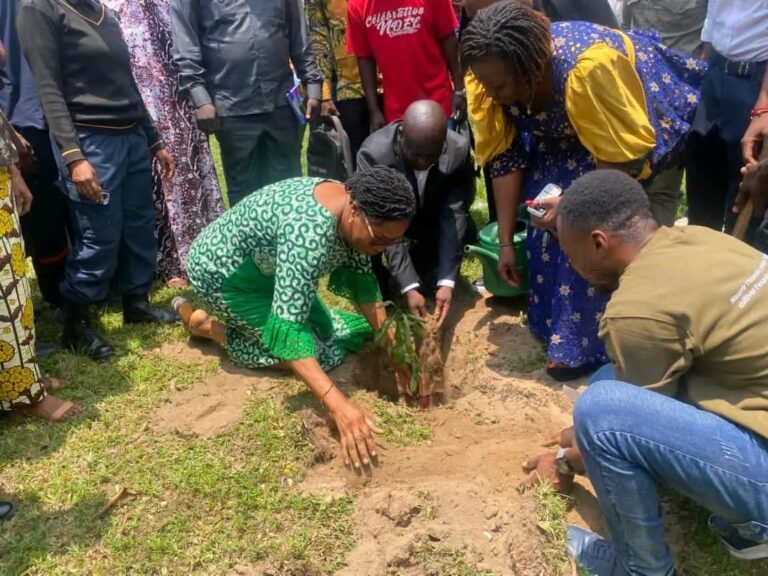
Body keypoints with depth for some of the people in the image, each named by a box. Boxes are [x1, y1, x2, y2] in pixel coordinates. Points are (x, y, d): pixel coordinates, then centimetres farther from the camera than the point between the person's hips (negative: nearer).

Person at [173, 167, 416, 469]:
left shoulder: (356, 214, -13)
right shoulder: (310, 231, -39)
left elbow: (362, 278, 1)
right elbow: (287, 329, -42)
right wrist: (338, 405, -48)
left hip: (266, 266, 8)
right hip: (222, 271, -8)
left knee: (331, 330, 8)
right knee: (323, 354, -11)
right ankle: (203, 323, 2)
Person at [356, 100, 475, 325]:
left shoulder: (459, 150, -27)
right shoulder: (373, 153, -34)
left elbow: (455, 216, -26)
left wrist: (446, 281, -36)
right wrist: (409, 287, -40)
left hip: (431, 217, 3)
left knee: (465, 228, -26)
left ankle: (423, 264, 5)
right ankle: (374, 283, 0)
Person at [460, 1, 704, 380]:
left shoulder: (587, 69, -41)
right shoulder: (494, 77, -23)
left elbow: (626, 156, -31)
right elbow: (505, 158, -14)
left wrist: (573, 202, -32)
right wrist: (505, 242, -13)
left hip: (631, 128, -6)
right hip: (565, 136, 6)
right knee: (543, 215, -5)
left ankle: (581, 344, -5)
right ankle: (551, 322, 14)